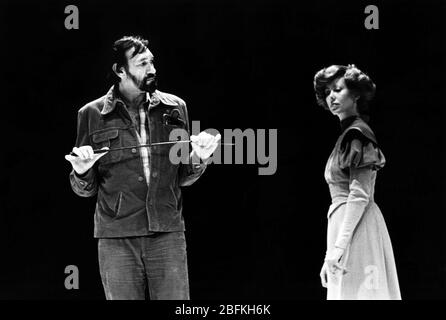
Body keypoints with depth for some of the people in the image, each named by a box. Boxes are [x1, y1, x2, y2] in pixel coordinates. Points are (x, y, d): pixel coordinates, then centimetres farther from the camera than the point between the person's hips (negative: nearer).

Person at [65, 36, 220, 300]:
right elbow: (86, 189, 9)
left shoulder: (175, 108, 9)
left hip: (168, 232, 1)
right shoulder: (92, 114, 4)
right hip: (116, 238, -1)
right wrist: (82, 172, -12)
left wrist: (198, 159, -4)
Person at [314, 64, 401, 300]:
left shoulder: (356, 134, -9)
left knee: (352, 293, -10)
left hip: (355, 226, -9)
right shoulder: (349, 133, 19)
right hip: (345, 224, 9)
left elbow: (360, 194, -17)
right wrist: (333, 252, 20)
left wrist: (337, 248, -22)